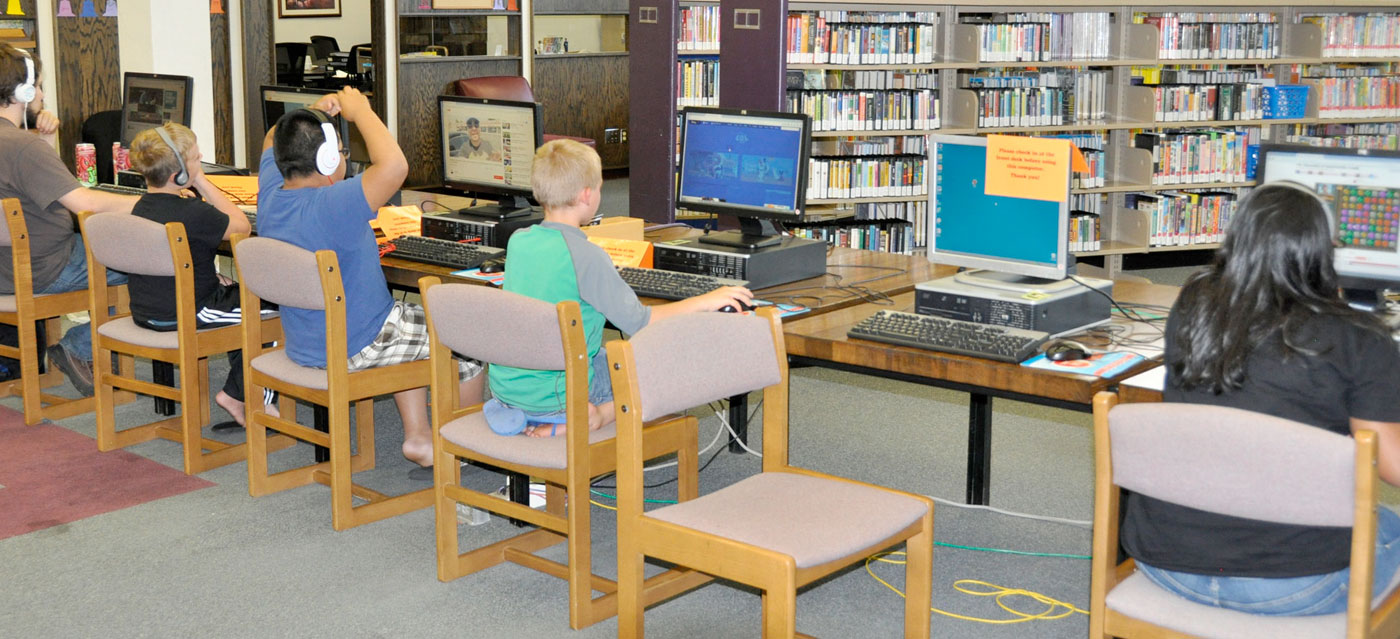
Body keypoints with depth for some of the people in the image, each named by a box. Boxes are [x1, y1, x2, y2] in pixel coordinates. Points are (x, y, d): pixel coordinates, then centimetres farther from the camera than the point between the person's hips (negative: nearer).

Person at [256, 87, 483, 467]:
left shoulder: (270, 194, -5)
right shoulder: (331, 208, -31)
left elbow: (273, 140, 16)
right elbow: (394, 165, -42)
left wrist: (316, 111, -1)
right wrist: (359, 110, -27)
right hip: (355, 350, -9)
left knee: (415, 321, 33)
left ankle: (418, 436, 29)